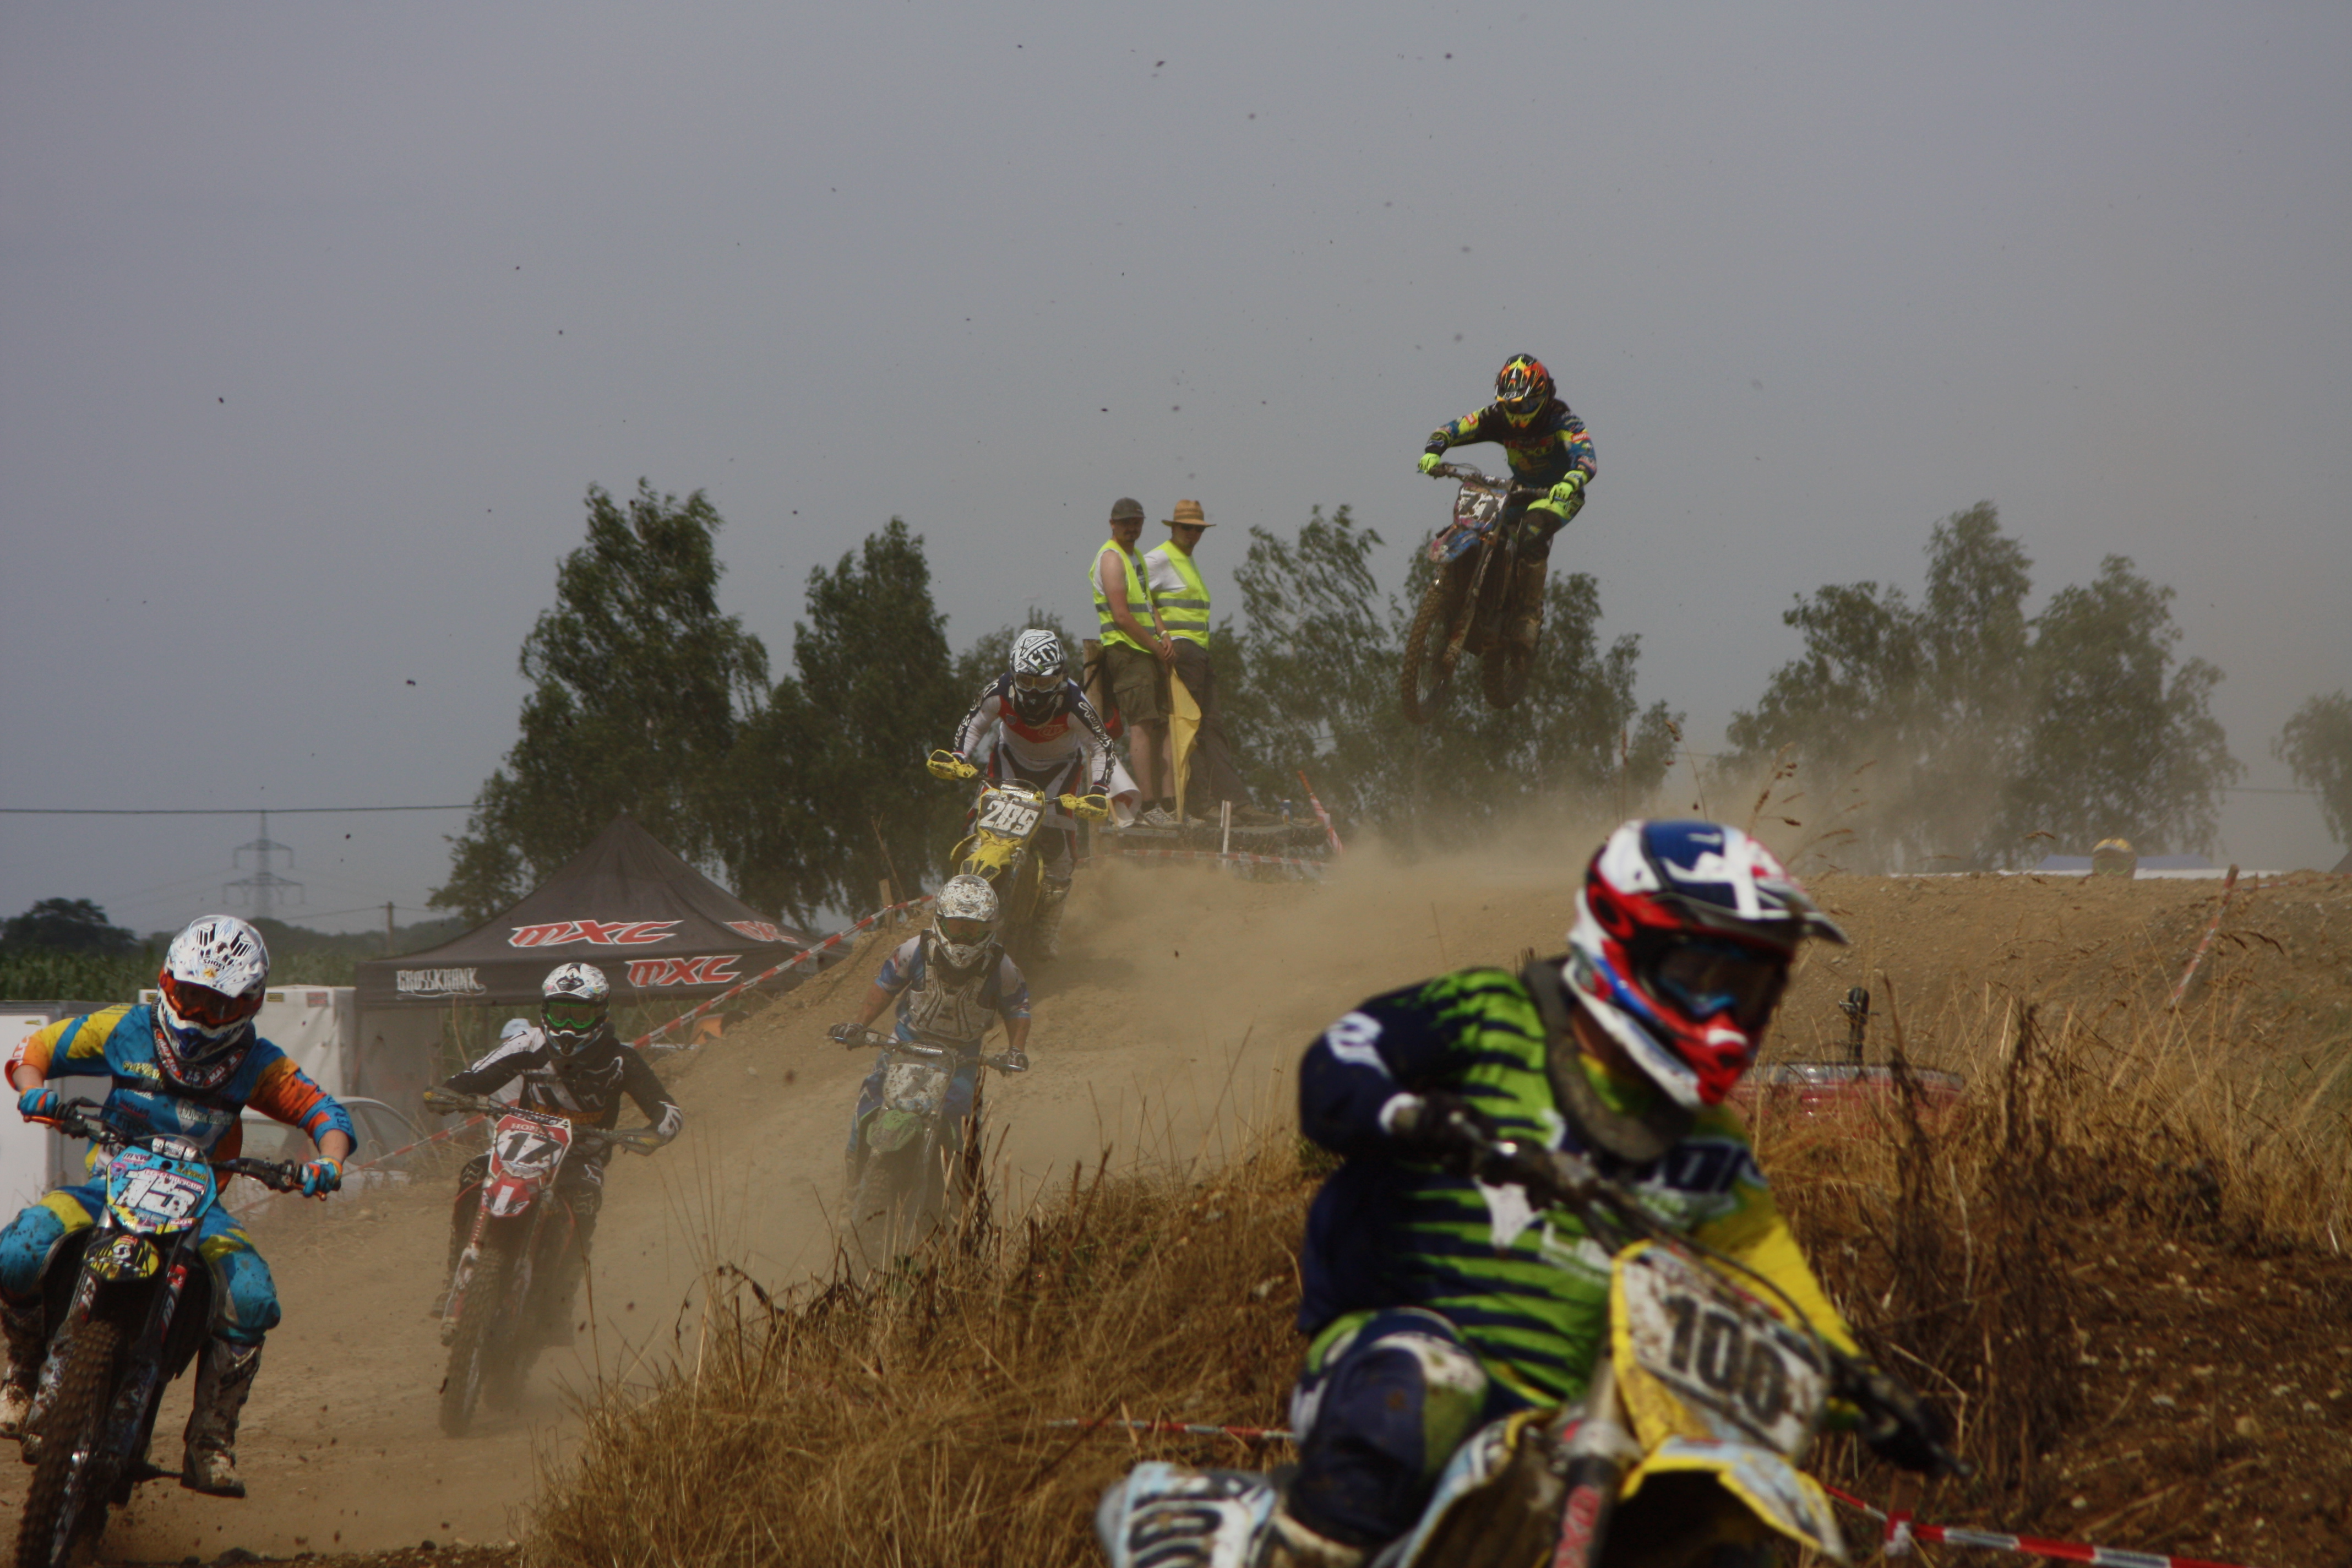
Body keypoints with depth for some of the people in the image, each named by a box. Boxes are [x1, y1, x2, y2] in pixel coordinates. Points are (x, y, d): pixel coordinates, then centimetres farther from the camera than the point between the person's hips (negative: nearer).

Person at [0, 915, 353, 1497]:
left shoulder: (256, 1064, -1)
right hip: (109, 1186, 0)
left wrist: (327, 1161, -21)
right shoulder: (126, 1030, -2)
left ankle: (210, 1444, -12)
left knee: (251, 1297, -28)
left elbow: (324, 1112, 2)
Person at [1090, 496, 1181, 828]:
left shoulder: (1135, 557, 21)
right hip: (1126, 651, -10)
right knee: (1142, 725, -15)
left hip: (1147, 653, 10)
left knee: (1159, 726, 9)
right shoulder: (1111, 558, -10)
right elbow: (1121, 616, -17)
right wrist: (1156, 647, -11)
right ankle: (1148, 806, -19)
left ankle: (1154, 804, 11)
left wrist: (1163, 635, 3)